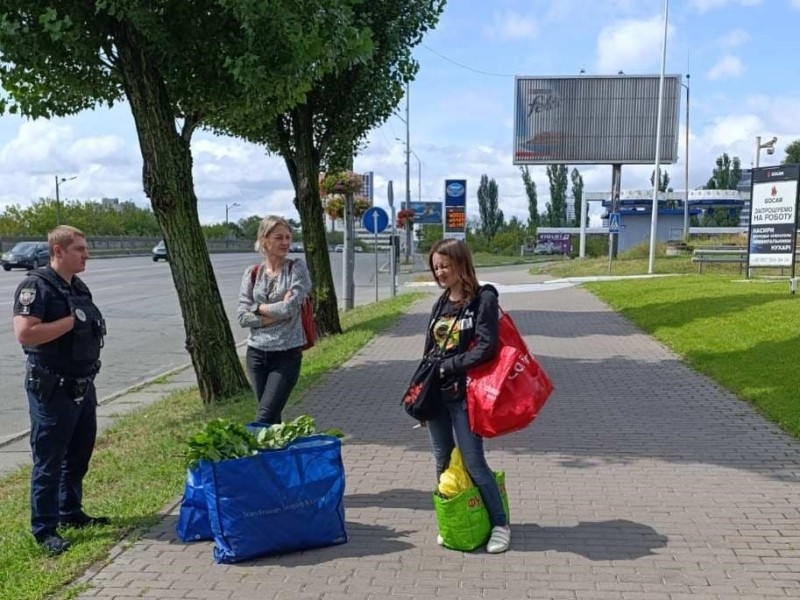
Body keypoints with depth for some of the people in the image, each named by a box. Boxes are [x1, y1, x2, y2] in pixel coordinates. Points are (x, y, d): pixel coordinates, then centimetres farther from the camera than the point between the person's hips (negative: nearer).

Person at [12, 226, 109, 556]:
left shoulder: (79, 288, 11)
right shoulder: (36, 285, -15)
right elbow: (24, 333, -26)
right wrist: (71, 321, -22)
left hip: (82, 386, 9)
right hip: (52, 390, -8)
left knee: (79, 455, 18)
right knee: (49, 461, 1)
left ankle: (71, 512, 34)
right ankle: (44, 529, 12)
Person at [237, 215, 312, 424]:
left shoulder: (297, 268, -3)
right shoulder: (252, 273, 5)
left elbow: (290, 307, -15)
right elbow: (242, 316, -2)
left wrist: (258, 308, -3)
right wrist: (277, 313, -12)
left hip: (287, 353, -3)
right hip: (257, 353, 3)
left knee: (264, 418, -8)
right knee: (272, 416, 11)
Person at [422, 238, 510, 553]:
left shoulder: (483, 300, -8)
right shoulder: (440, 304, 12)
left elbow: (485, 349, -16)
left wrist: (447, 367, -14)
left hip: (463, 394, -6)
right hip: (435, 394, 6)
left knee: (473, 463, -3)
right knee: (443, 463, 11)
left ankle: (500, 524, 13)